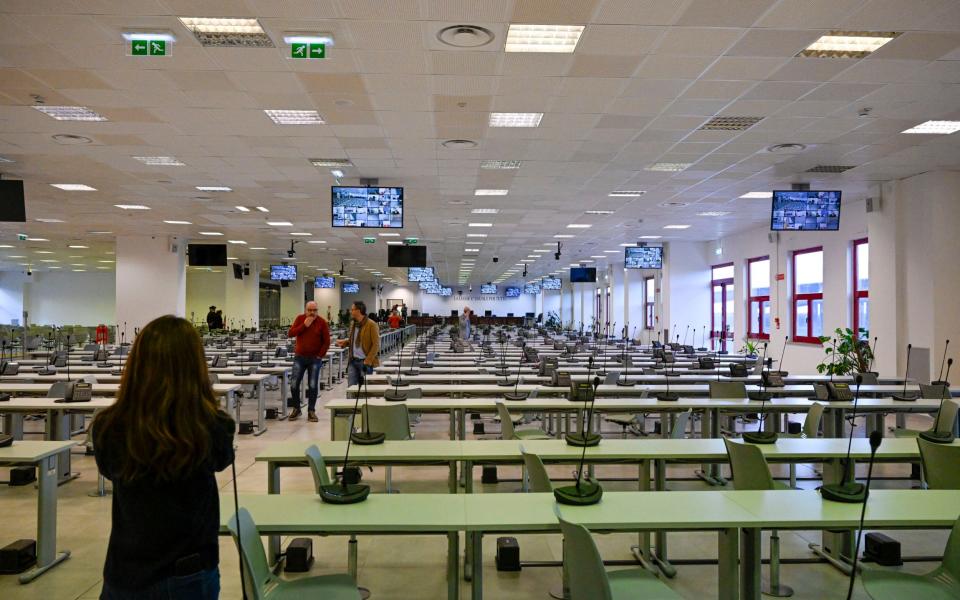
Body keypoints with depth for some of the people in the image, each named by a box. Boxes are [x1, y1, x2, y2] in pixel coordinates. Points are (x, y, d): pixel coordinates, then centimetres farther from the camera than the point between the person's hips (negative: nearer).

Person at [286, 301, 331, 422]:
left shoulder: (322, 322, -4)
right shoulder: (300, 318, 1)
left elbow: (326, 341, -2)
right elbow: (290, 334, -8)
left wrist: (320, 355, -8)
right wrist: (304, 325, -16)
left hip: (315, 358, -1)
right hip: (299, 357, 2)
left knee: (313, 386, -1)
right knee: (294, 384, 0)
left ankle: (311, 411, 10)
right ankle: (296, 409, 17)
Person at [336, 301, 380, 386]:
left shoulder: (371, 325, -12)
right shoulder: (353, 323, 11)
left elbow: (376, 345, -14)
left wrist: (367, 361, -18)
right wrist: (344, 342, 3)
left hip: (365, 362, -6)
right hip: (353, 361, 6)